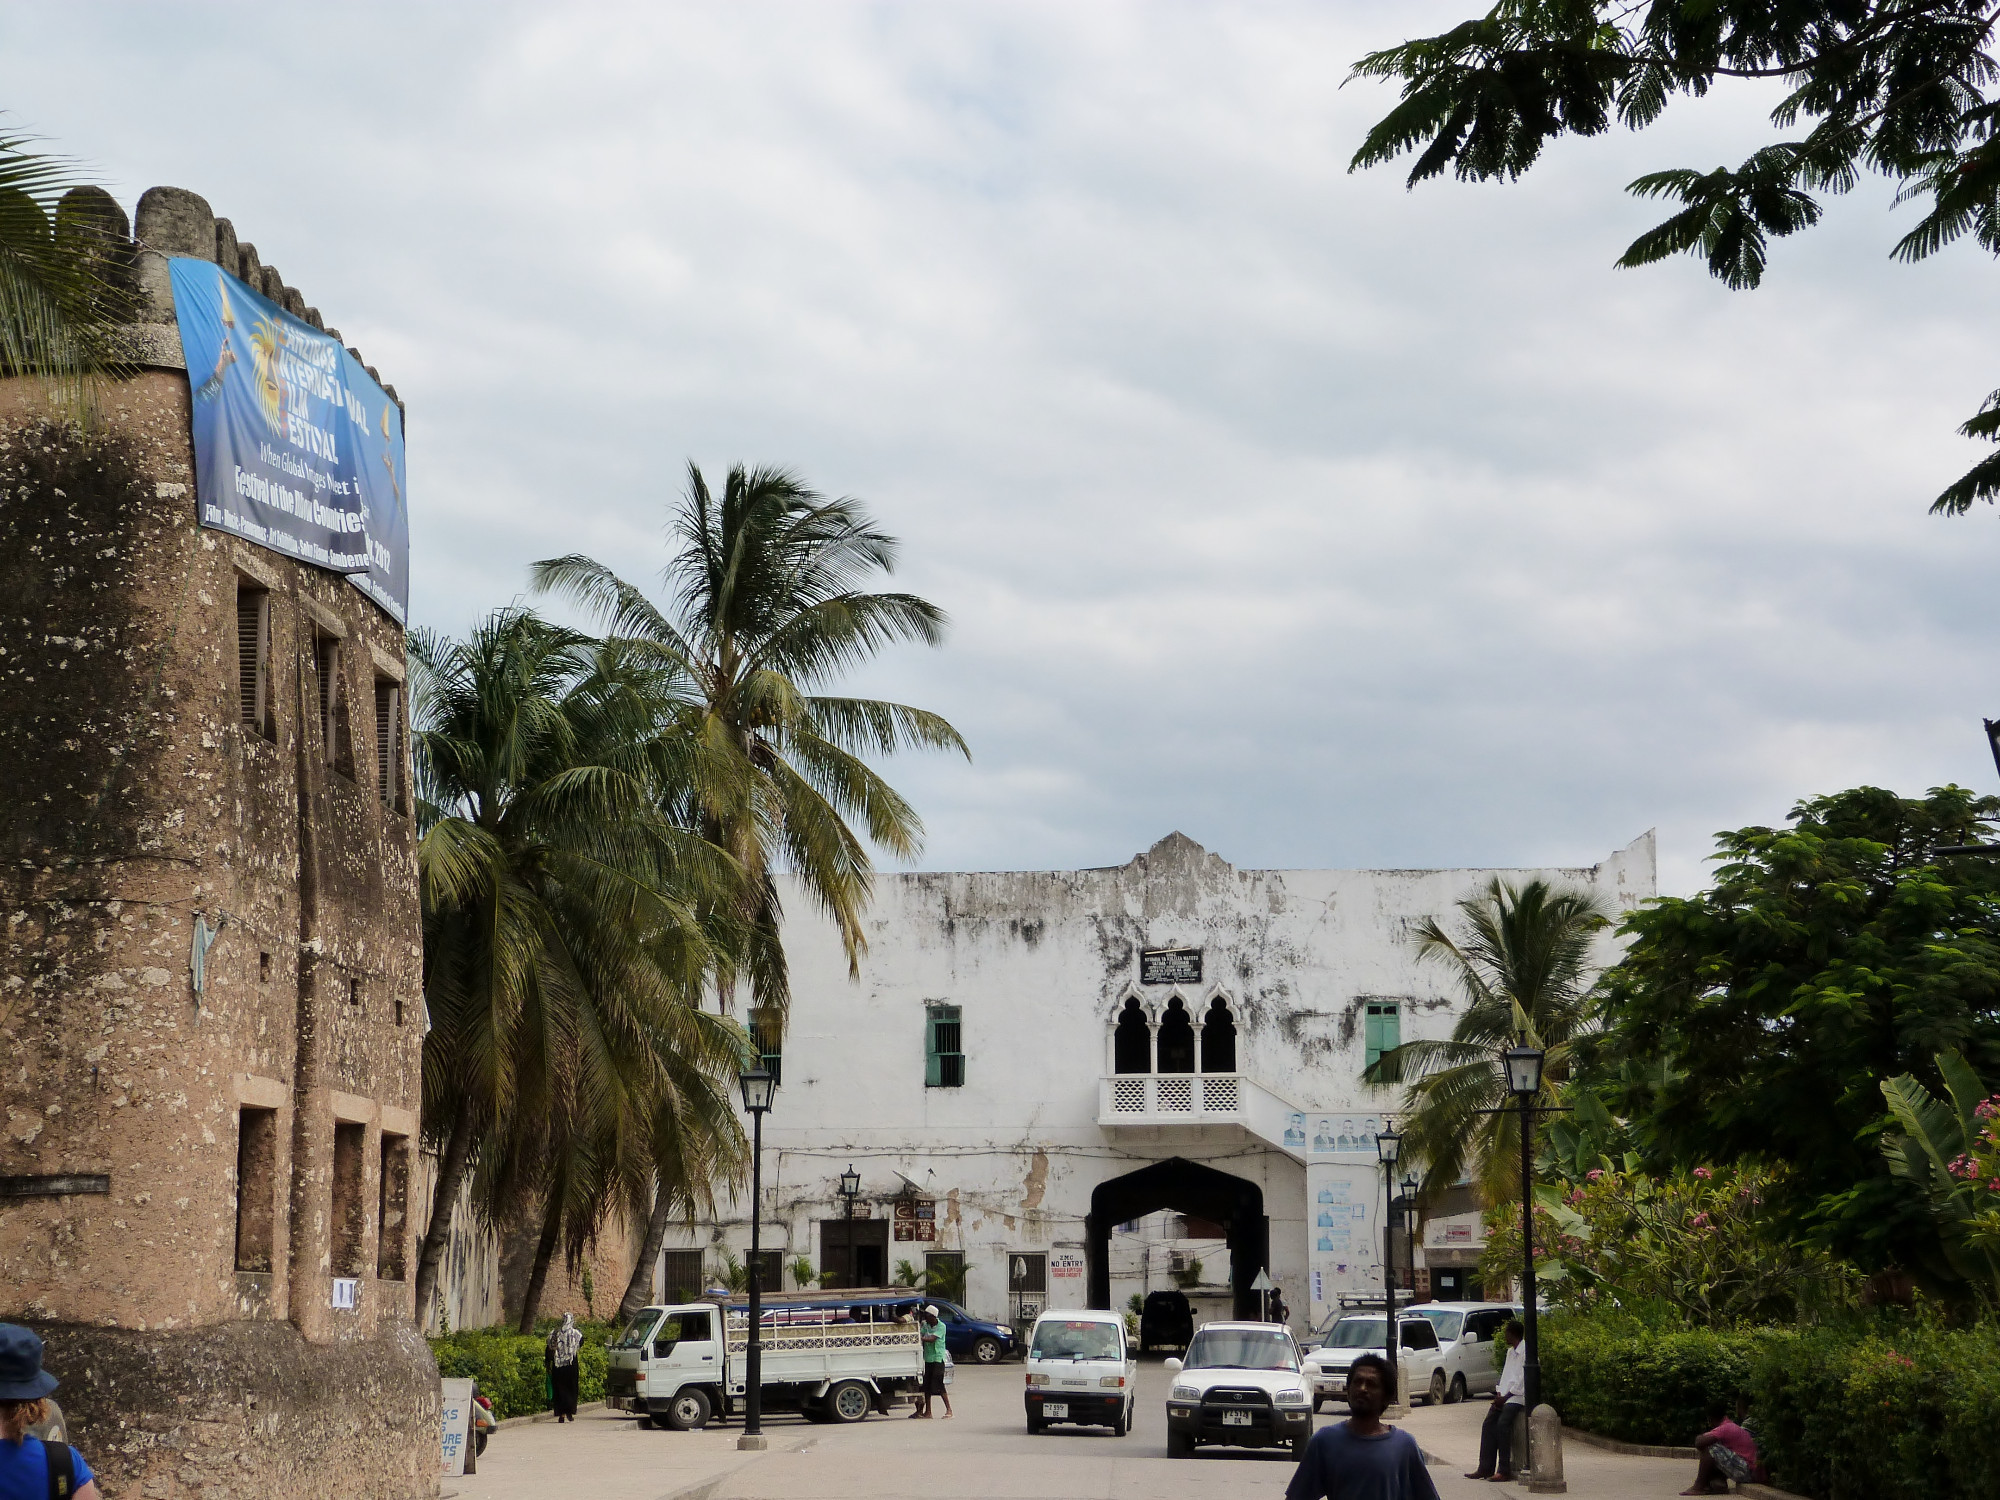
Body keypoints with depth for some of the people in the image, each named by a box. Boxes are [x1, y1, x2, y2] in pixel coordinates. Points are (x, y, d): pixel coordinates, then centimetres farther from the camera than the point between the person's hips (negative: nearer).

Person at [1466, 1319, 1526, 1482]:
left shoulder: (1526, 1352, -8)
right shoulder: (1511, 1352, 22)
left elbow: (1522, 1380, -14)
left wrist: (1505, 1397, -15)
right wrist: (1499, 1393, 6)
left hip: (1517, 1397, -9)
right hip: (1504, 1396, 9)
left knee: (1502, 1424, -25)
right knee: (1489, 1424, -5)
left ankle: (1505, 1470, -22)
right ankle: (1485, 1468, -5)